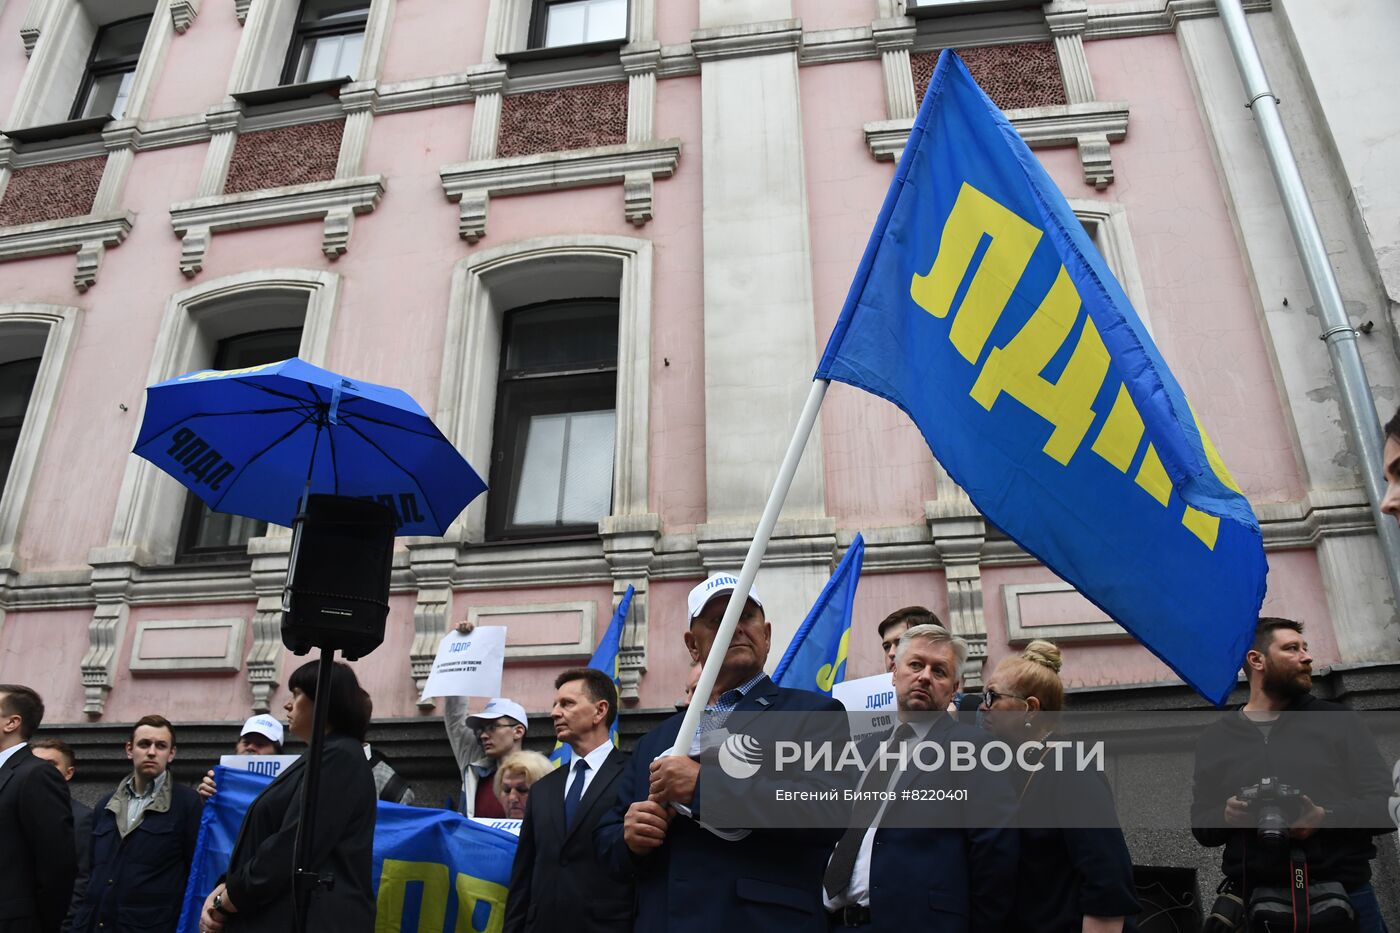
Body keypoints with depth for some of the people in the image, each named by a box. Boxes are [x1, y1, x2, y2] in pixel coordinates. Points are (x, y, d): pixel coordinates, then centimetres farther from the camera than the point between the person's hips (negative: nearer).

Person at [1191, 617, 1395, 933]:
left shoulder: (1338, 720, 8)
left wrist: (1327, 817, -16)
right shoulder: (1215, 739, 9)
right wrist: (1226, 817, -12)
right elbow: (1200, 826, 10)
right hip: (1257, 902, 1)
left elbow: (1385, 806, 1)